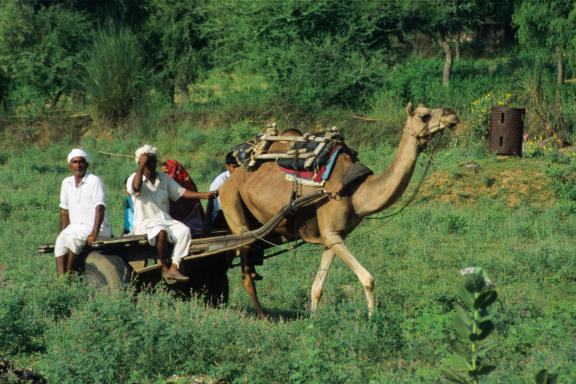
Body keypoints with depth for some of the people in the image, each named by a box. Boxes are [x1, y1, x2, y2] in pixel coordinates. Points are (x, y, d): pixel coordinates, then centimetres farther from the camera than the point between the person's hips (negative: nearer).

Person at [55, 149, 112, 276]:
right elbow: (64, 211, 14)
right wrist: (63, 233, 2)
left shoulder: (94, 181, -8)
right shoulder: (66, 183, 10)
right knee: (60, 241, -24)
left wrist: (94, 234, -23)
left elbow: (100, 209, -14)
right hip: (75, 227, 5)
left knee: (72, 238, -31)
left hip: (94, 227, -5)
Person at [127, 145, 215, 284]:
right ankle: (164, 268, -24)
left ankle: (174, 267, -32)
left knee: (184, 230, -25)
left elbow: (181, 192, 15)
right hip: (145, 222, -5)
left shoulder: (164, 178, 17)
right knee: (161, 231, -37)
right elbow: (136, 187, -24)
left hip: (166, 220, 5)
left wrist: (205, 195, 5)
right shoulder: (134, 178, 1)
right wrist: (141, 166, -17)